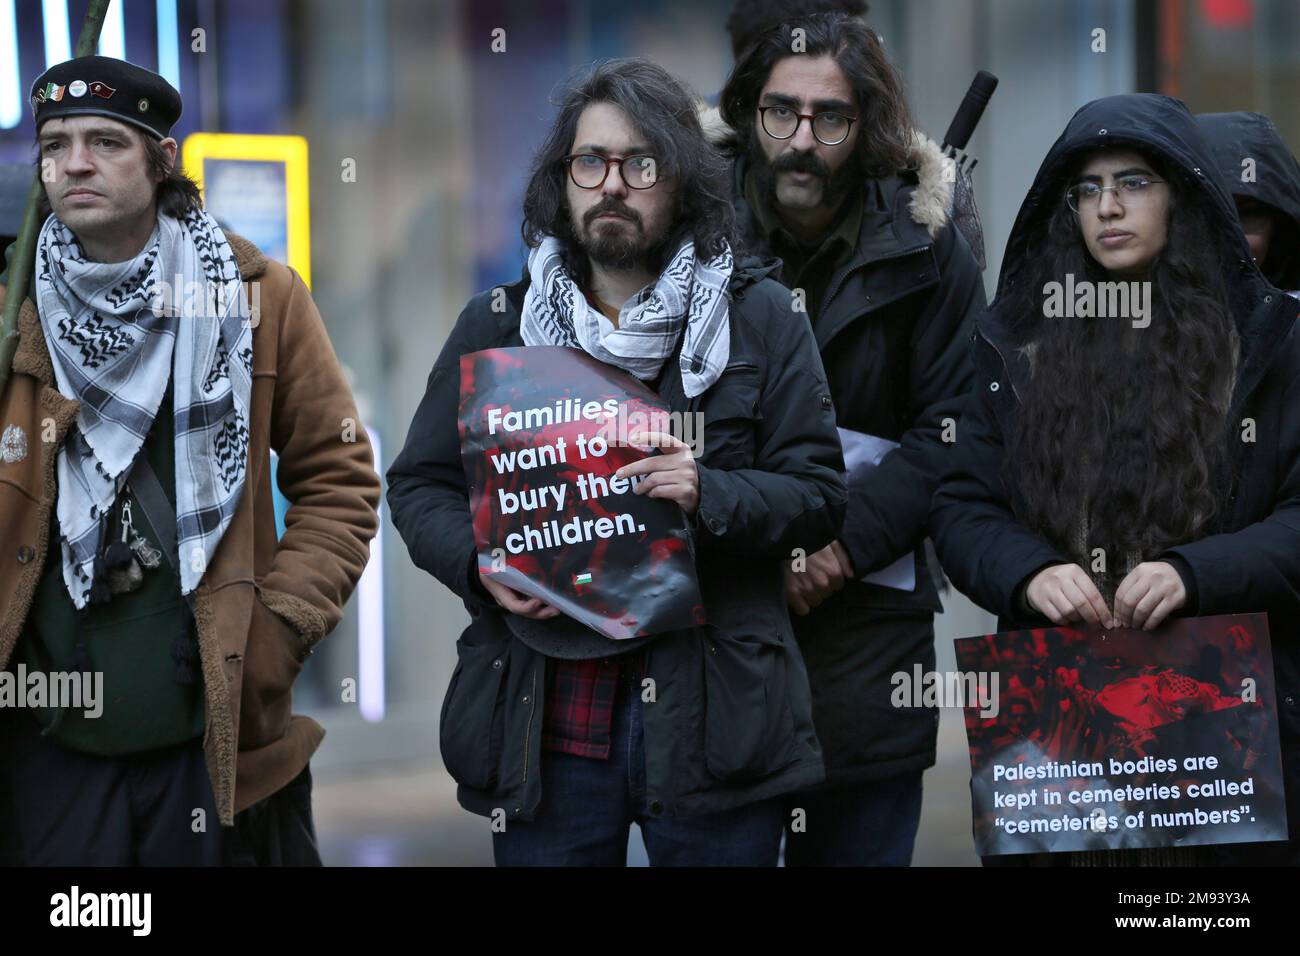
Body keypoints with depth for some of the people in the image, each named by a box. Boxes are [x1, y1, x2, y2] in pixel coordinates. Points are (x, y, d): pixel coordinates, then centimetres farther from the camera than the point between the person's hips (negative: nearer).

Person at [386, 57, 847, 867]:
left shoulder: (760, 320, 4)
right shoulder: (495, 325, 9)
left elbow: (819, 495, 1)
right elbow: (420, 485, 12)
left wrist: (710, 495, -18)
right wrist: (478, 562, -9)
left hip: (709, 716, -1)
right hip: (544, 726, 1)